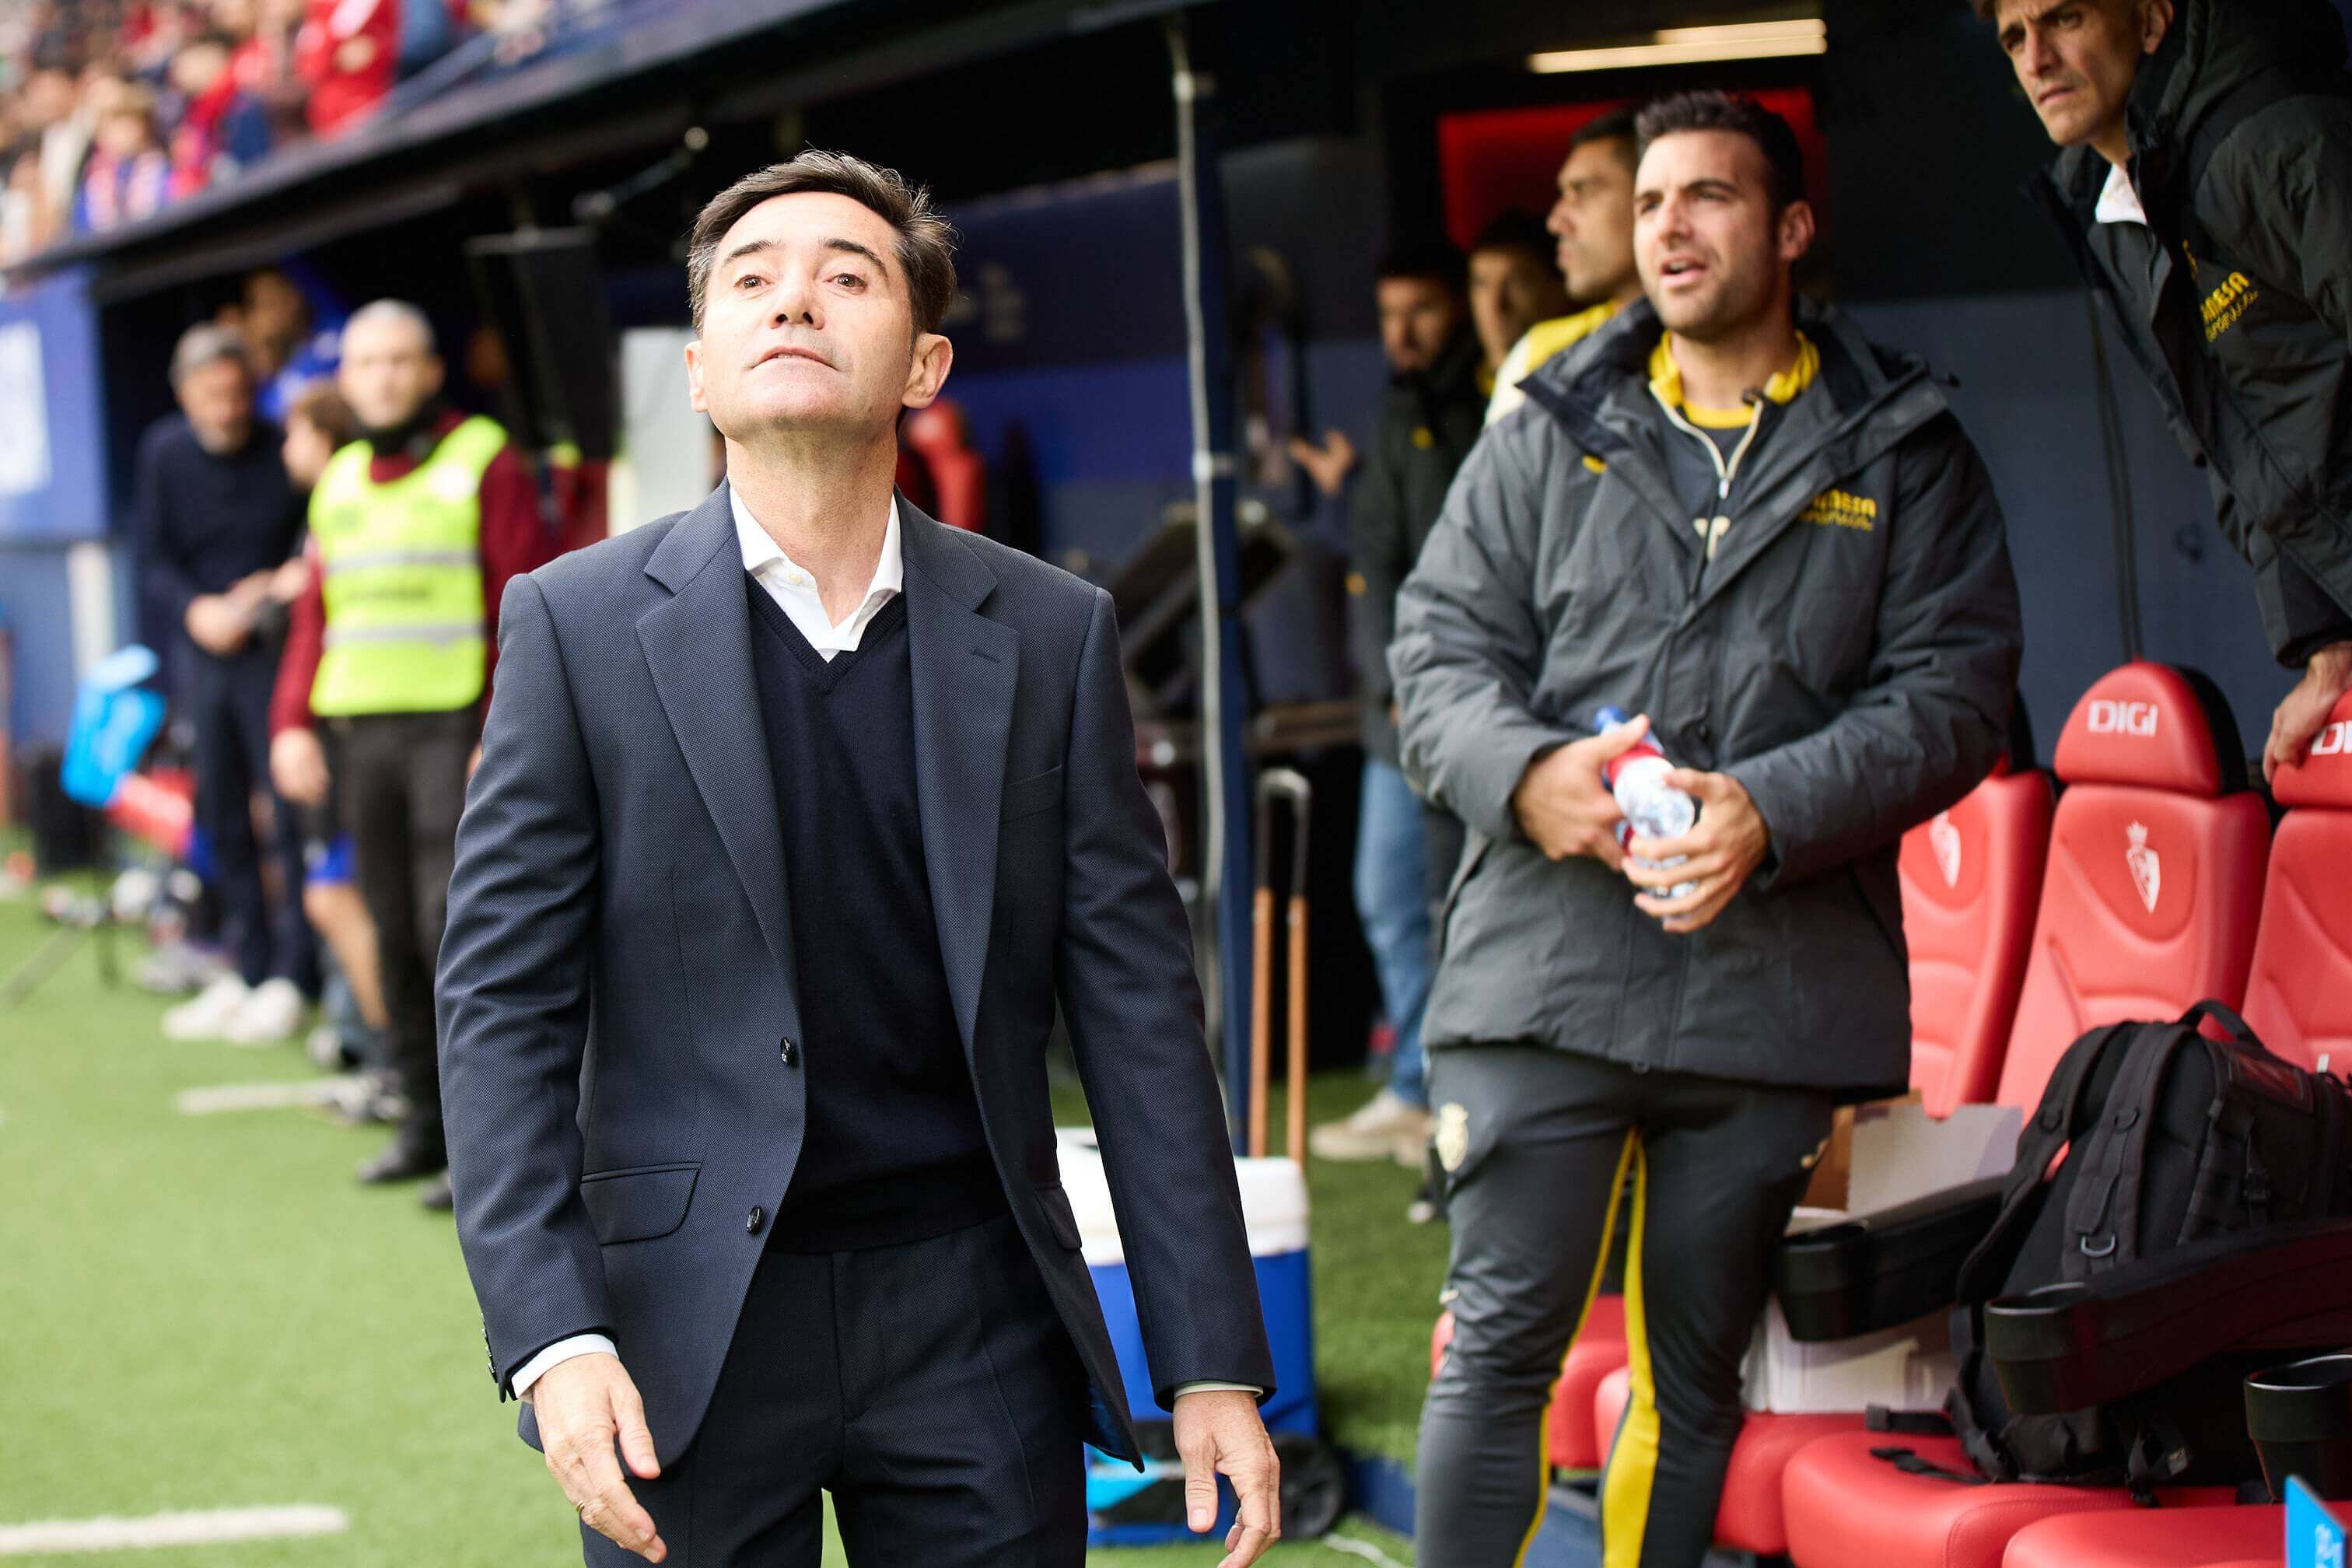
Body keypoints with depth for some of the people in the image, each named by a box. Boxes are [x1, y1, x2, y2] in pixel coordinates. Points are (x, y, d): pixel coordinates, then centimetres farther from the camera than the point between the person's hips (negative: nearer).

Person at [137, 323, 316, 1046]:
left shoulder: (284, 451, -7)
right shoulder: (164, 453, 4)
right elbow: (153, 558, 5)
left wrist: (280, 589, -16)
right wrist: (195, 609, -12)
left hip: (275, 653, -4)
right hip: (204, 653, 4)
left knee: (288, 811, -7)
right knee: (222, 817, 10)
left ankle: (290, 977, 0)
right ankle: (245, 970, 19)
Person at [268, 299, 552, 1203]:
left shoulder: (483, 465, -2)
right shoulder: (340, 483, 17)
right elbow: (317, 615, 19)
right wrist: (293, 722, 7)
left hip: (453, 727, -6)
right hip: (357, 730, 6)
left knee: (454, 927, -11)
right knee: (395, 936, 8)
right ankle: (426, 1120, 16)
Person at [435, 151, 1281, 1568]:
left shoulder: (1051, 635, 3)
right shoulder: (581, 626, -1)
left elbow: (1140, 1010, 3)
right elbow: (504, 1006, -3)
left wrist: (1215, 1361, 0)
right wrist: (552, 1341, -14)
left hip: (971, 1307, 2)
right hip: (689, 1331, -1)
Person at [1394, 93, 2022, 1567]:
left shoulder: (1904, 453, 8)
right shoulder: (1550, 436, 12)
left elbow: (1951, 694, 0)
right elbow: (1441, 641, 9)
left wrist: (1773, 809, -16)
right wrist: (1524, 770, -13)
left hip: (1773, 987, 0)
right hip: (1546, 963, 0)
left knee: (1698, 1368, 8)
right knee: (1502, 1343, -2)